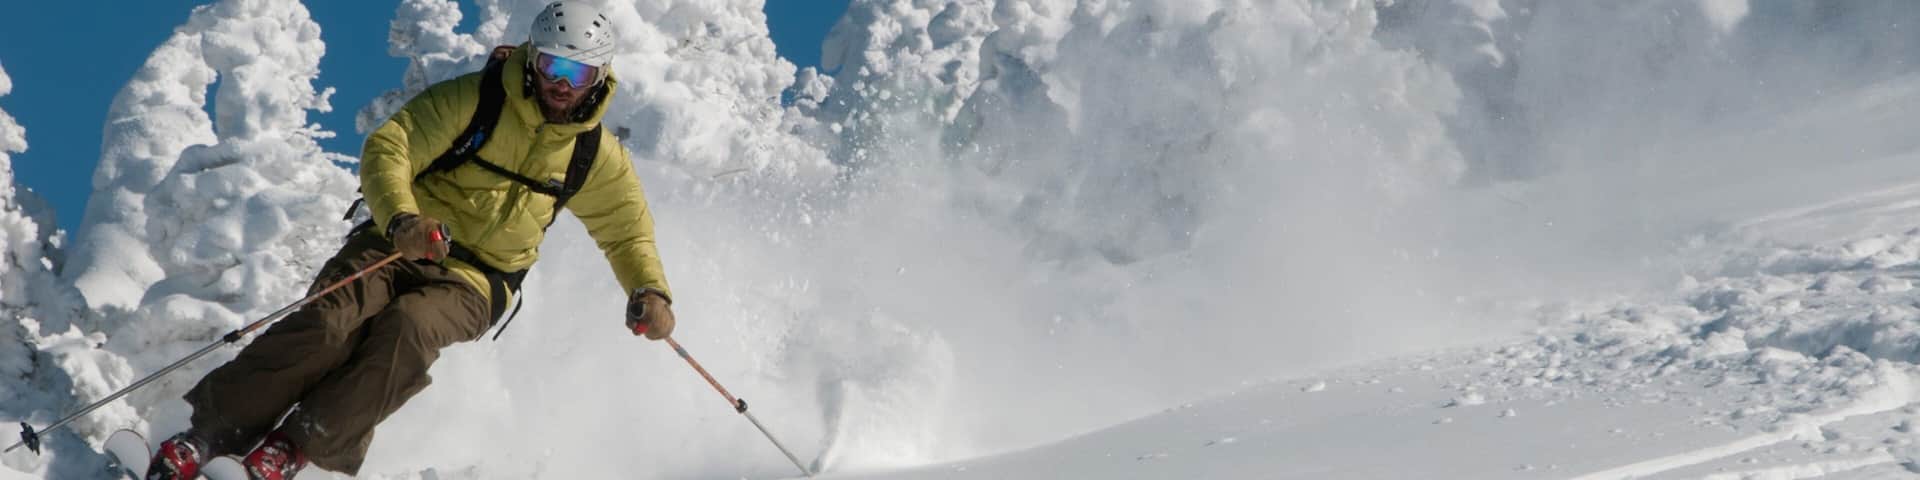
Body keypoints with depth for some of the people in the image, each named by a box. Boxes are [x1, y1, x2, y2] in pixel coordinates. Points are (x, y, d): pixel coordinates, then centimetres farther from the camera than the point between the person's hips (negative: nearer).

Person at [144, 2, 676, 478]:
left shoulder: (595, 154, 4)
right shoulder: (473, 98, -6)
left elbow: (627, 230, 15)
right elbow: (387, 149, -12)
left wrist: (651, 291, -5)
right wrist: (401, 218, -32)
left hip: (473, 281, 1)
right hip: (398, 245, -1)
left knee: (408, 326, -32)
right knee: (327, 323, -26)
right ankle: (207, 435, -18)